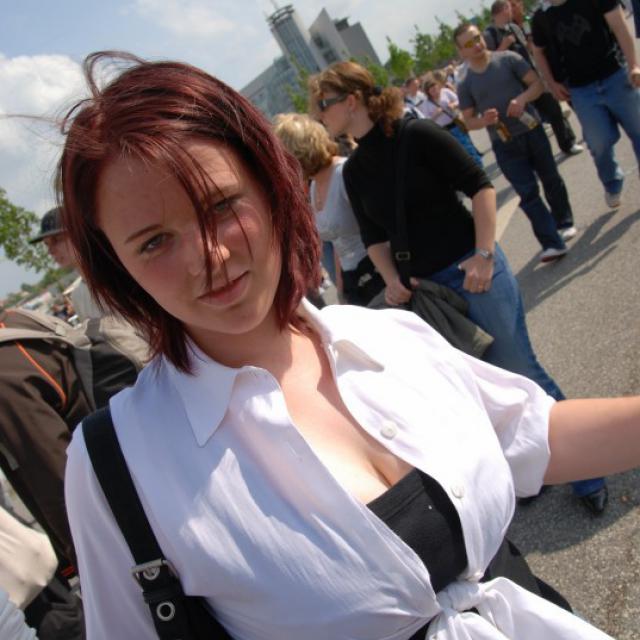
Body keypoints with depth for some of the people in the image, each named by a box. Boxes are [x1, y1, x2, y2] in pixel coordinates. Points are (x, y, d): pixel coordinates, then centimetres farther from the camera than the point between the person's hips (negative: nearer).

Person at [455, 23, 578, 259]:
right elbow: (469, 121, 2)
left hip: (532, 132, 1)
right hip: (505, 145, 0)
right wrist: (484, 120, -20)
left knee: (551, 179, 15)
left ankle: (564, 222, 37)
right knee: (527, 192, -5)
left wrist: (523, 98, -23)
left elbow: (537, 83, -3)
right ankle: (552, 243, -4)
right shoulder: (464, 85, -1)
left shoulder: (508, 59, -3)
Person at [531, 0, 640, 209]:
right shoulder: (540, 17, 3)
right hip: (581, 90, 1)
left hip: (616, 75, -1)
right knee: (601, 143, 3)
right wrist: (552, 83, 7)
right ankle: (612, 186, 30)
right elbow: (539, 52, 17)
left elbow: (619, 26, -8)